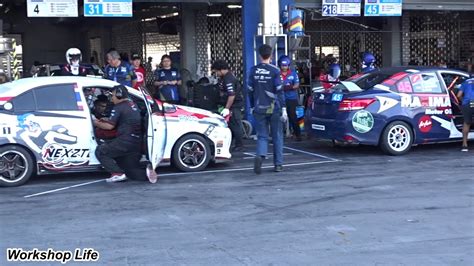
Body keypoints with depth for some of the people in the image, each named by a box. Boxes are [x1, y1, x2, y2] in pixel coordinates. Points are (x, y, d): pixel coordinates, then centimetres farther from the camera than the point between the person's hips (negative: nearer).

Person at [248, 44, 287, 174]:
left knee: (262, 136, 6)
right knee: (277, 137, 10)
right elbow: (279, 91, -9)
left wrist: (252, 106, 17)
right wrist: (283, 108, -5)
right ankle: (278, 164, 14)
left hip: (259, 109, 2)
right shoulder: (275, 71, -7)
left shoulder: (253, 71, 2)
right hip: (274, 109, -2)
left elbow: (250, 90, 6)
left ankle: (260, 155, -22)